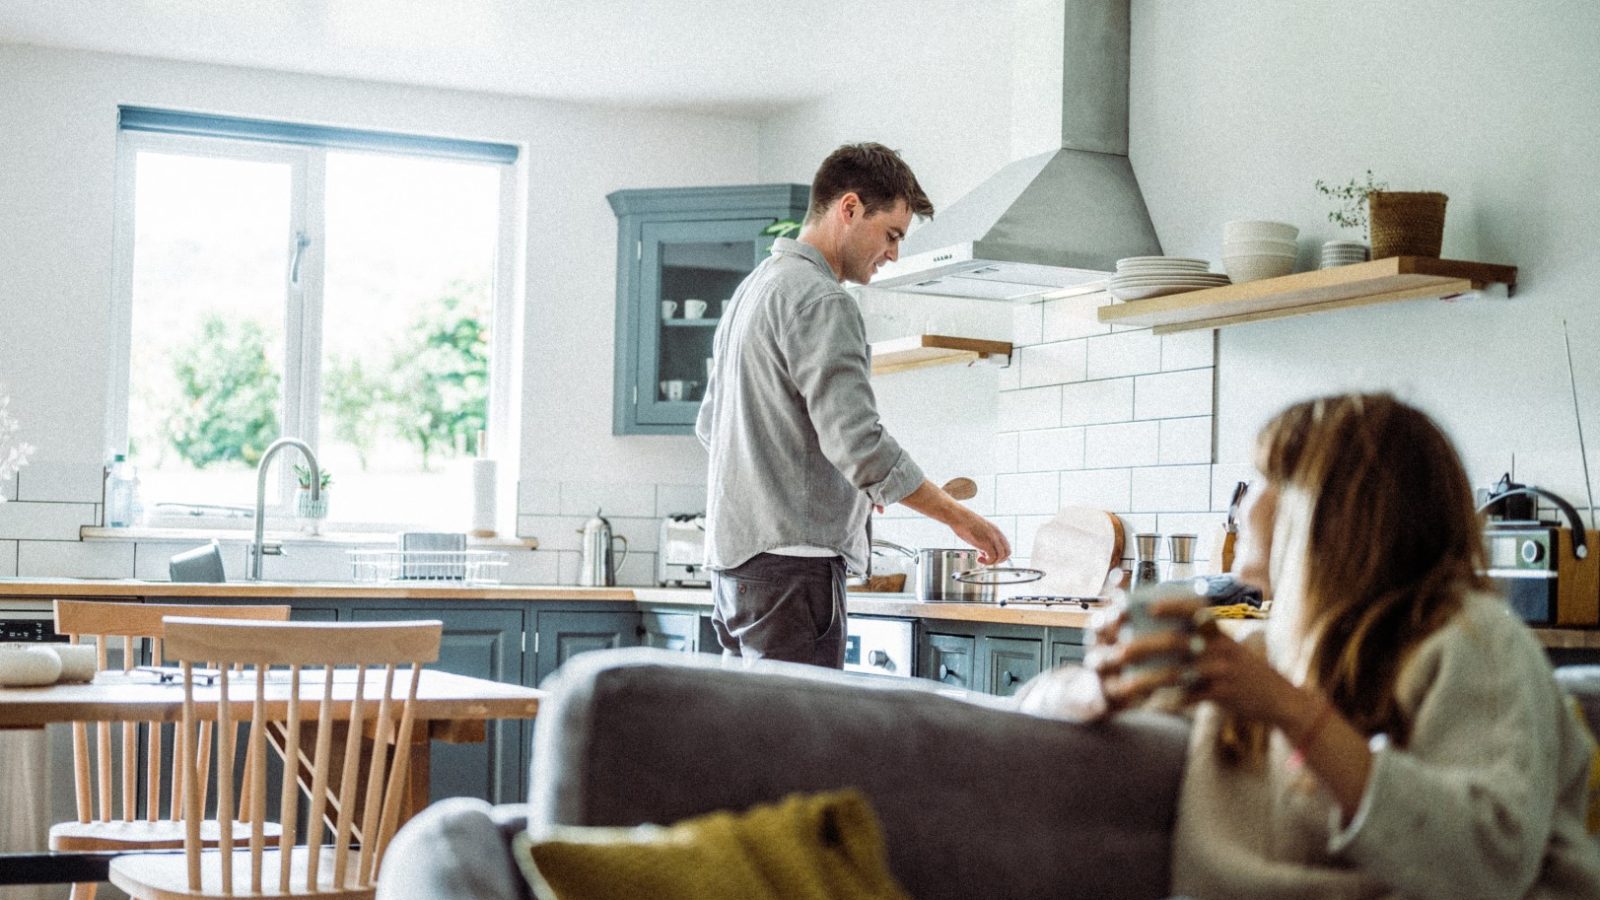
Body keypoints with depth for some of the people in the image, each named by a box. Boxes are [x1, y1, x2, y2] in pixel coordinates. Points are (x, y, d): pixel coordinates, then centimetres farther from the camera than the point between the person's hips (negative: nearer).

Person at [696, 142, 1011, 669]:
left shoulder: (753, 288, 20)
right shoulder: (818, 300, -12)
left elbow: (710, 426, 27)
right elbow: (858, 441, -21)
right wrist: (959, 518, -12)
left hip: (734, 557, 10)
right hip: (789, 563, -10)